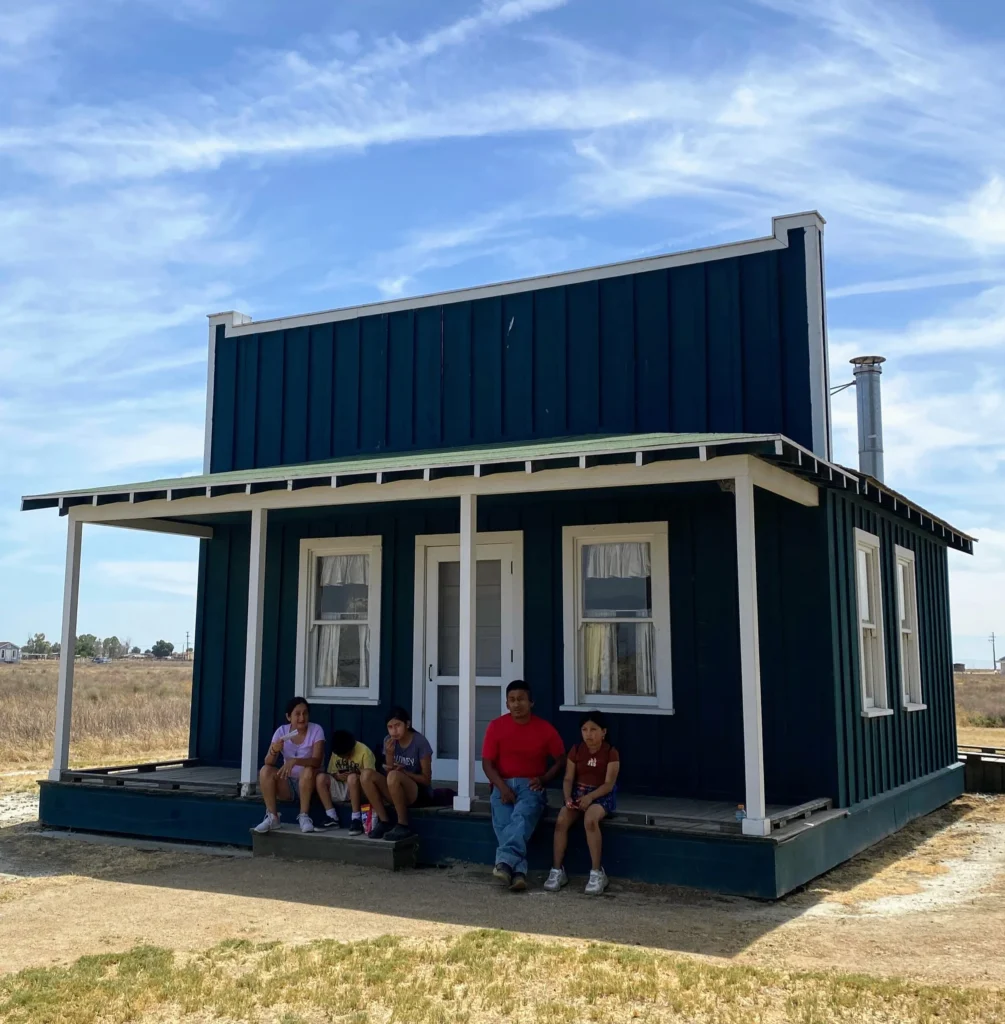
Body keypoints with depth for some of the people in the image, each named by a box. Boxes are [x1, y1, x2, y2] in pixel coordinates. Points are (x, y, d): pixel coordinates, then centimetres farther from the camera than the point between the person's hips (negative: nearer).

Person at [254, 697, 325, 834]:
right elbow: (268, 763, -10)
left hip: (308, 784, -3)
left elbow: (317, 761, -24)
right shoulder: (282, 731, -4)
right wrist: (274, 751, -33)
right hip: (287, 784, 3)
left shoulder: (316, 730, -13)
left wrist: (294, 761, -41)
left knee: (308, 770, -34)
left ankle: (304, 816, -22)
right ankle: (272, 817, -17)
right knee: (265, 770, -22)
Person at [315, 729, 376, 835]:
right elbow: (331, 773, 7)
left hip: (358, 790, -5)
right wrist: (337, 776, -16)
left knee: (352, 778, -38)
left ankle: (356, 819, -30)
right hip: (341, 789, 5)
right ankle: (332, 818, -15)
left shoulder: (364, 751, -15)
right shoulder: (336, 752, 2)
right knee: (321, 777, -20)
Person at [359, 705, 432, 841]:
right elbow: (388, 771, 1)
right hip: (395, 793, 6)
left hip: (418, 792, -5)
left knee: (394, 776, -36)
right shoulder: (389, 741, 1)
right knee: (367, 775, -20)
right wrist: (389, 754, -16)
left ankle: (403, 826, -23)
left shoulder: (420, 742, -14)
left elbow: (426, 779, -11)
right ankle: (384, 822, -13)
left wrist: (403, 771, -23)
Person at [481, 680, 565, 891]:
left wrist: (542, 779, -8)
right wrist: (502, 787, -15)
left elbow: (561, 760, 9)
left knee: (521, 816, -34)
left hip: (531, 786, -1)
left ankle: (505, 862, -47)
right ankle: (519, 872, -37)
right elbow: (487, 763, 1)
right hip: (503, 785, 1)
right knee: (503, 824, -28)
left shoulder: (545, 729, 2)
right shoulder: (496, 726, 3)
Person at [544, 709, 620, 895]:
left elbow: (609, 783, -13)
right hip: (578, 793, 4)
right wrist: (568, 798, -19)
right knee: (561, 820, -25)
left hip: (602, 795, -4)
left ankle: (597, 872, -26)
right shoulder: (576, 750, 4)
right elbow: (568, 779, 0)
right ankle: (557, 870, -14)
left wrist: (590, 796, -27)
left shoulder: (611, 753, -7)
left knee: (590, 819, -36)